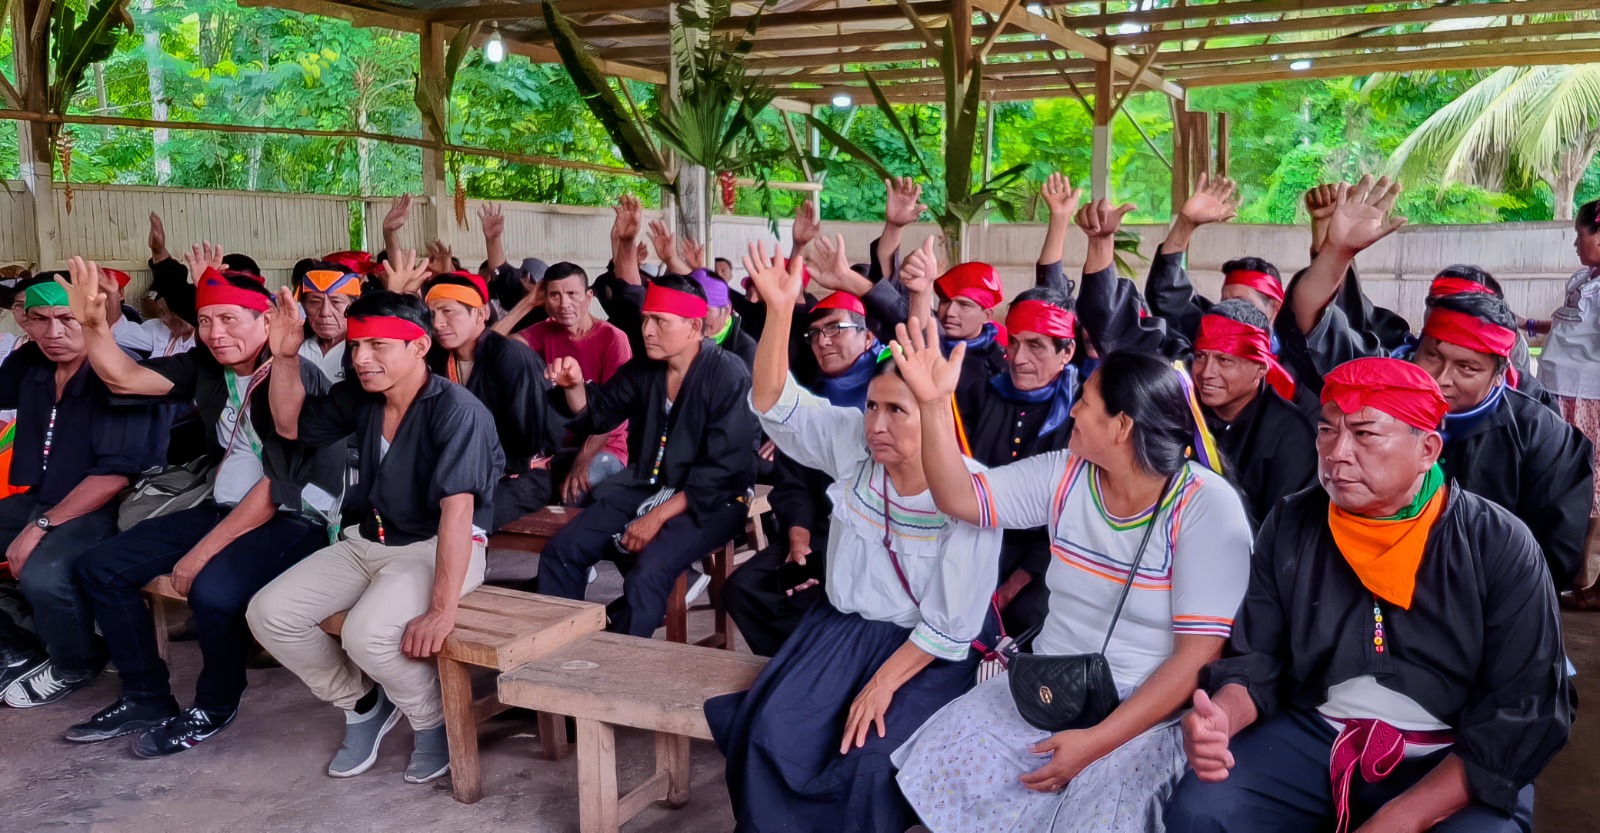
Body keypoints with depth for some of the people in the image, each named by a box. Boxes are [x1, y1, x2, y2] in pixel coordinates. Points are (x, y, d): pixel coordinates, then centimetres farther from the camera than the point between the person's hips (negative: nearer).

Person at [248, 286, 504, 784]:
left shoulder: (456, 410, -23)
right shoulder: (358, 397, 1)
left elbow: (457, 507, -31)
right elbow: (292, 425, 18)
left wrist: (443, 608, -37)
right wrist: (285, 359, -1)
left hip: (438, 547, -8)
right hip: (369, 541, 8)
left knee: (367, 634, -32)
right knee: (268, 613, -5)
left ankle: (435, 722, -1)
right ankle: (363, 703, 16)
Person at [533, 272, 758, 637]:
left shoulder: (728, 376, -16)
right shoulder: (643, 368, 3)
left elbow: (723, 470, -20)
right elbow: (596, 415, 13)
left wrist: (659, 516, -22)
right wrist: (574, 385, -11)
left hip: (711, 499, -7)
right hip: (646, 485, 7)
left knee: (647, 572, -31)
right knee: (561, 551, -5)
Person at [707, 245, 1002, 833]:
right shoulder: (852, 444, -5)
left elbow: (952, 622, -15)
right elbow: (775, 404, -14)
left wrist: (883, 683, -18)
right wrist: (780, 308, -27)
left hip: (929, 651, -3)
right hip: (845, 625, 4)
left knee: (870, 763, -25)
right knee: (772, 733, -19)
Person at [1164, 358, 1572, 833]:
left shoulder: (1499, 546, -8)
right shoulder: (1291, 527, 0)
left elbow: (1528, 712, -12)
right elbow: (1256, 659, 3)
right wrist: (1219, 719, -21)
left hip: (1451, 762, -1)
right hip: (1312, 738, 2)